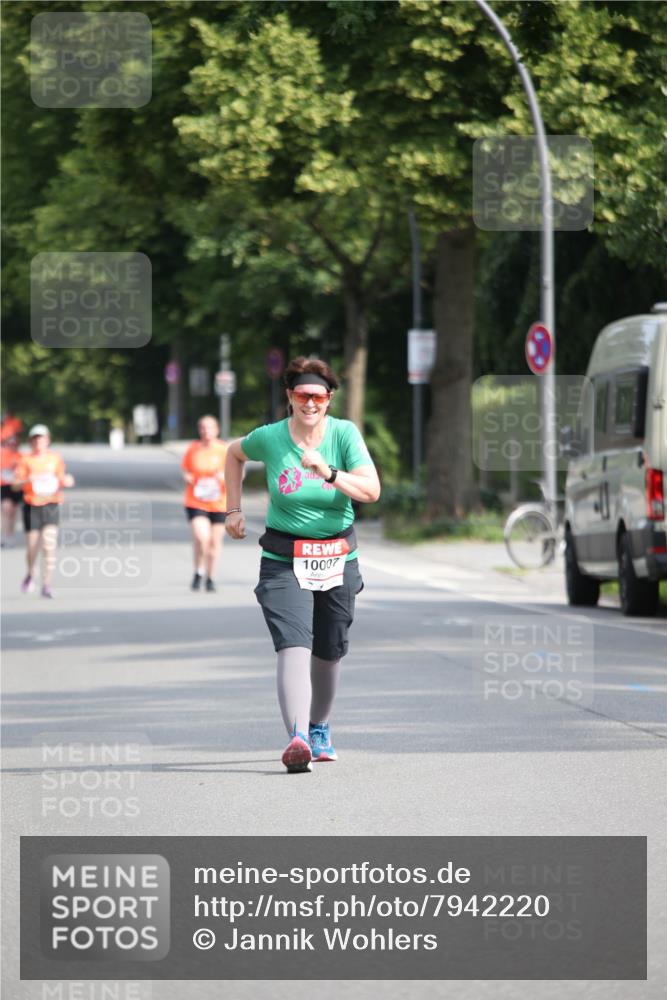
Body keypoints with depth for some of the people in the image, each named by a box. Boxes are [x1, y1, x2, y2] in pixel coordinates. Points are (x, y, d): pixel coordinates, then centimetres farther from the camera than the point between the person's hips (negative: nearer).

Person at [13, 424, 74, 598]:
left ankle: (46, 585, -8)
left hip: (51, 505, 0)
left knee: (49, 546, -12)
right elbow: (17, 483, -3)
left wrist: (66, 481, -5)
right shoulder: (26, 460, 2)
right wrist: (28, 480, -23)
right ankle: (30, 574, 33)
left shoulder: (56, 459, 7)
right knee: (32, 547, 2)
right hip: (32, 507, 0)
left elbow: (60, 479, 18)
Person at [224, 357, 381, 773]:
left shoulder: (345, 434, -6)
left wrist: (329, 474, -29)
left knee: (329, 651, 14)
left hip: (337, 561, 2)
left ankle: (319, 727, 40)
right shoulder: (269, 438, -5)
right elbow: (234, 454, 18)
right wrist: (234, 509, 14)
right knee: (294, 645, -21)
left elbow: (372, 490, -16)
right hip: (284, 562, -2)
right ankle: (297, 738, -34)